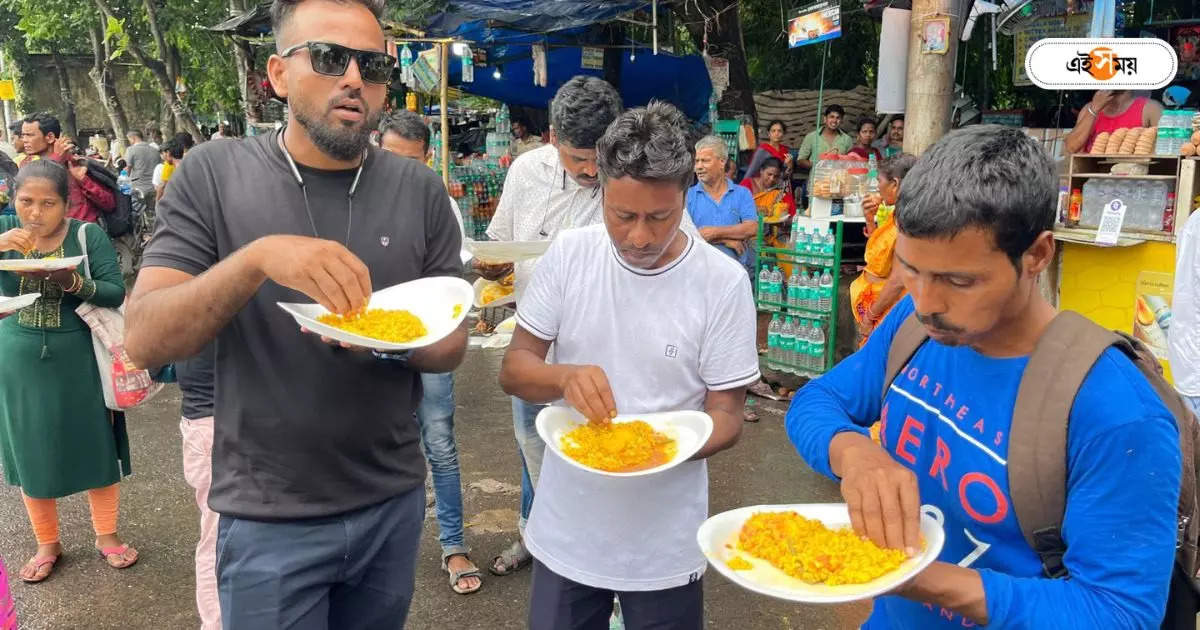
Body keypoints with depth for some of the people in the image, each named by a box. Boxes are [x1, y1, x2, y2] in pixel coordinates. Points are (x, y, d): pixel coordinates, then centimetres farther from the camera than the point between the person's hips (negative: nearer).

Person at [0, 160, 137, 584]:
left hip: (79, 359, -2)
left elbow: (116, 293, -13)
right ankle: (47, 544, 30)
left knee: (96, 445, 8)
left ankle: (106, 536, 27)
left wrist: (72, 282, -30)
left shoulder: (88, 235, -8)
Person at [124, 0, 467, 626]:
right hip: (269, 517, -2)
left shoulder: (419, 190, -3)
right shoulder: (212, 174, -8)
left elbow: (451, 343, 2)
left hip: (393, 502, 3)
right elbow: (145, 340, -13)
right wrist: (256, 257, -29)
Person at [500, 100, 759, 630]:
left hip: (665, 542, -2)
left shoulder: (723, 282, -13)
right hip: (565, 529, 2)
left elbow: (726, 418, -7)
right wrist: (565, 377, -25)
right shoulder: (568, 254, -7)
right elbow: (513, 369, -3)